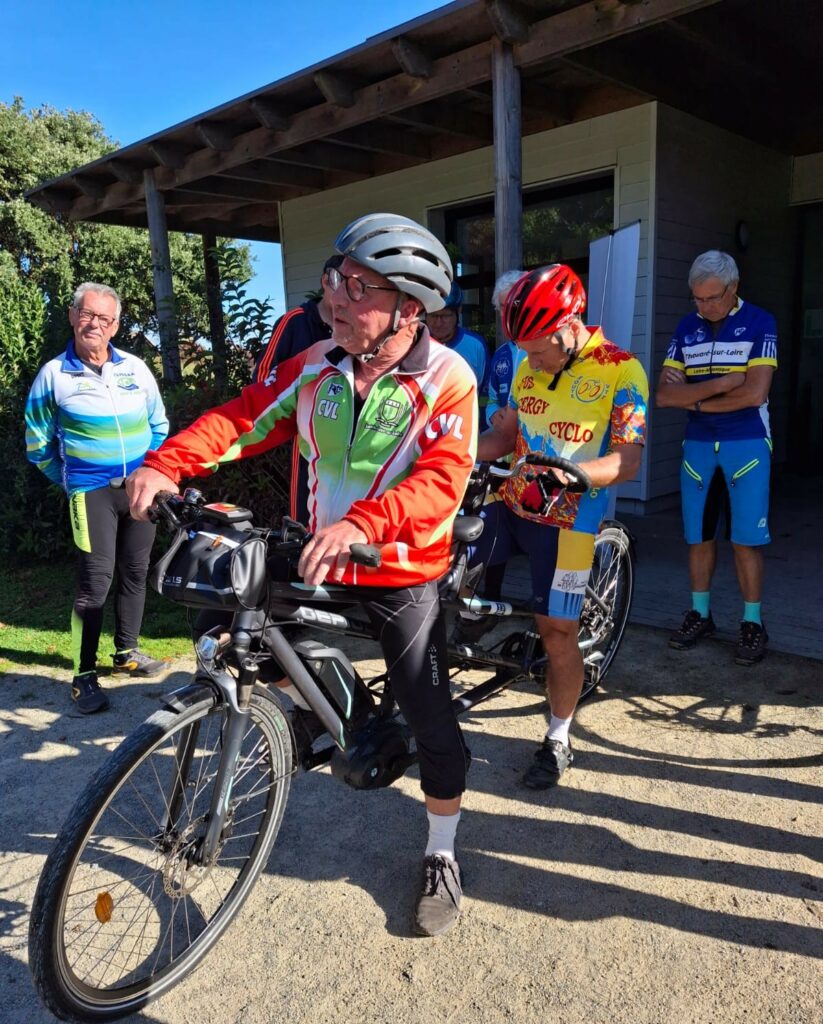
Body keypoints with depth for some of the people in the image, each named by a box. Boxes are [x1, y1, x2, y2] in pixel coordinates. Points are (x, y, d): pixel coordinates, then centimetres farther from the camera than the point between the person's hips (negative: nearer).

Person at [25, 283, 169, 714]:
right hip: (92, 492, -4)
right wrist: (72, 480, 5)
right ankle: (84, 675, 5)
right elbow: (38, 444, 4)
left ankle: (126, 652, 29)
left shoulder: (135, 367, 4)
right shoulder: (53, 374, -4)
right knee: (95, 581, -6)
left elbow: (159, 425, 15)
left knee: (135, 573, 12)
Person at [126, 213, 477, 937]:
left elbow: (443, 477, -28)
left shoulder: (446, 379, -15)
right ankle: (303, 715, 38)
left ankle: (442, 857, 26)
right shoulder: (317, 365, 0)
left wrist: (361, 523, -45)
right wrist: (166, 464, -20)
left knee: (430, 718, 2)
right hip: (321, 557, 5)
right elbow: (246, 418, -4)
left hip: (405, 575, -4)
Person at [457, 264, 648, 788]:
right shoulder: (529, 367, 7)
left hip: (566, 519, -5)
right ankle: (467, 619, 25)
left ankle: (559, 741, 22)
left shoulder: (621, 371, -12)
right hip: (510, 504, 6)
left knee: (558, 633, 1)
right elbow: (507, 433, 11)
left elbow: (628, 461, -17)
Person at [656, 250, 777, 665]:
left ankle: (752, 623, 13)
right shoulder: (686, 328, 5)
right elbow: (664, 395, -3)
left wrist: (693, 397, -9)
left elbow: (755, 393, -16)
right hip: (697, 445, 4)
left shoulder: (759, 323, -5)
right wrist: (718, 384, -15)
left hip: (746, 444, -3)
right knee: (699, 535, 10)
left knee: (746, 539, 0)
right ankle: (699, 614, 24)